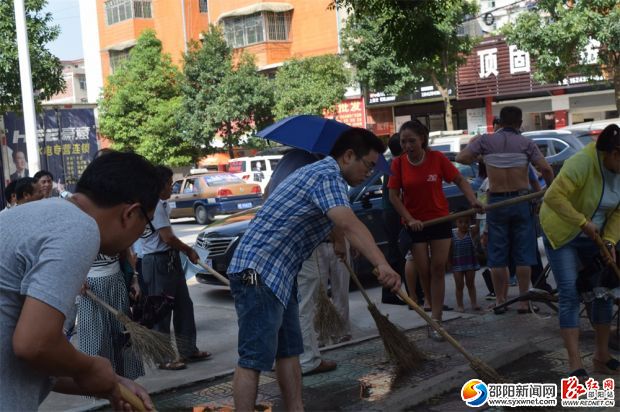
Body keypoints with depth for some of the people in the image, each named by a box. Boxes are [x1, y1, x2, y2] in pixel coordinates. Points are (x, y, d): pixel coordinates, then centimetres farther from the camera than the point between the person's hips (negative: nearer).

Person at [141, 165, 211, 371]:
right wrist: (189, 250, -7)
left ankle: (188, 350, 26)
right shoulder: (155, 205, -17)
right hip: (158, 262, -10)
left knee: (183, 305, 15)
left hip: (169, 260, 10)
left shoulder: (160, 204, 14)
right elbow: (168, 237, -21)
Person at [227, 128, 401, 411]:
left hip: (275, 273, 11)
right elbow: (349, 225, -33)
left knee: (289, 351, 12)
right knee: (254, 358, -11)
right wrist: (382, 265, -44)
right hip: (257, 271, -11)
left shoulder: (320, 172, 19)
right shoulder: (328, 176, -15)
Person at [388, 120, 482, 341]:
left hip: (440, 219, -1)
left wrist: (473, 200, -19)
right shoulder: (398, 163, -7)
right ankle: (437, 312, 19)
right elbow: (393, 195, -6)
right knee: (423, 271, 2)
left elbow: (460, 180, -3)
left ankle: (436, 320, -4)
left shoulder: (437, 158, -9)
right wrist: (410, 219, -16)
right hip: (415, 223, 1)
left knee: (438, 269, -4)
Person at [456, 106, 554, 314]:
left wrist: (477, 159, 12)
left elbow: (461, 157, -6)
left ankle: (500, 300, 11)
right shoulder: (526, 143, -3)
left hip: (496, 202, 1)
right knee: (523, 254, 6)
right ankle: (523, 301, 7)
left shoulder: (485, 140, -1)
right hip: (521, 200, 0)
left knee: (498, 255, 8)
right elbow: (545, 169, -11)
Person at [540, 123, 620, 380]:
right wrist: (582, 222, -34)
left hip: (593, 237, 7)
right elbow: (553, 196, -37)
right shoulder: (582, 163, -29)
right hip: (562, 234, -7)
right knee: (570, 296, -11)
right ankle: (575, 366, -11)